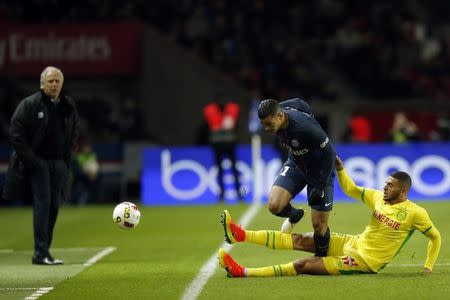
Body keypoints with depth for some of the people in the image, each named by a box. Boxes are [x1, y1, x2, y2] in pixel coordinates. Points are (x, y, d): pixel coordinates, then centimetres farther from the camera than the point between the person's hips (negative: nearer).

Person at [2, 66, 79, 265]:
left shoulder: (69, 107, 9)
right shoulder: (29, 105, -6)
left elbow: (73, 135, 21)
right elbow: (16, 134, -8)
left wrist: (67, 159, 10)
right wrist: (30, 159, -13)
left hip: (59, 164, 5)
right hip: (37, 162, -5)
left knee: (54, 206, 4)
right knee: (42, 204, -12)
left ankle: (43, 251, 10)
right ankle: (40, 254, -13)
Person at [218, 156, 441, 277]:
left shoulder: (415, 213, -13)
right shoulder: (378, 197, 5)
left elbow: (435, 237, -2)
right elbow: (351, 190, 16)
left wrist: (428, 267, -6)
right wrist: (340, 168, 2)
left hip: (364, 262, -7)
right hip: (354, 243, 7)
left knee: (303, 265, -14)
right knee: (302, 240, -4)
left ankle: (241, 272, -17)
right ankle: (240, 236, -8)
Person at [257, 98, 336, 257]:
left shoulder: (305, 127, -37)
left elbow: (329, 153, -26)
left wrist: (321, 186, -22)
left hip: (320, 169, -5)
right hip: (296, 163, 5)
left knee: (319, 224, -4)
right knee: (274, 206, -15)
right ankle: (294, 215, 19)